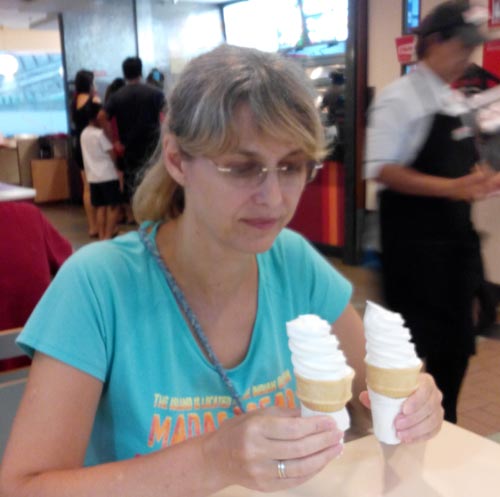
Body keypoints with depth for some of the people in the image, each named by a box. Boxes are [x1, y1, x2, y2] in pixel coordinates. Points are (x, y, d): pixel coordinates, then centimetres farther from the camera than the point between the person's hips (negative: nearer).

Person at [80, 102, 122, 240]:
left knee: (100, 206, 11)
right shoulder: (100, 133, -12)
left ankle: (101, 236, 12)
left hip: (93, 176, 7)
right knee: (113, 206, -1)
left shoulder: (84, 134, 10)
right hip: (108, 175, -7)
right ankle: (108, 236, -4)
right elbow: (112, 154, -10)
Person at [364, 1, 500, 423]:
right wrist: (450, 188, -26)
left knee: (456, 345, 15)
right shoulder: (400, 98, -12)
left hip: (456, 237, 9)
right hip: (414, 242, -8)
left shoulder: (455, 101, 13)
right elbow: (382, 170, -19)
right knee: (413, 348, 2)